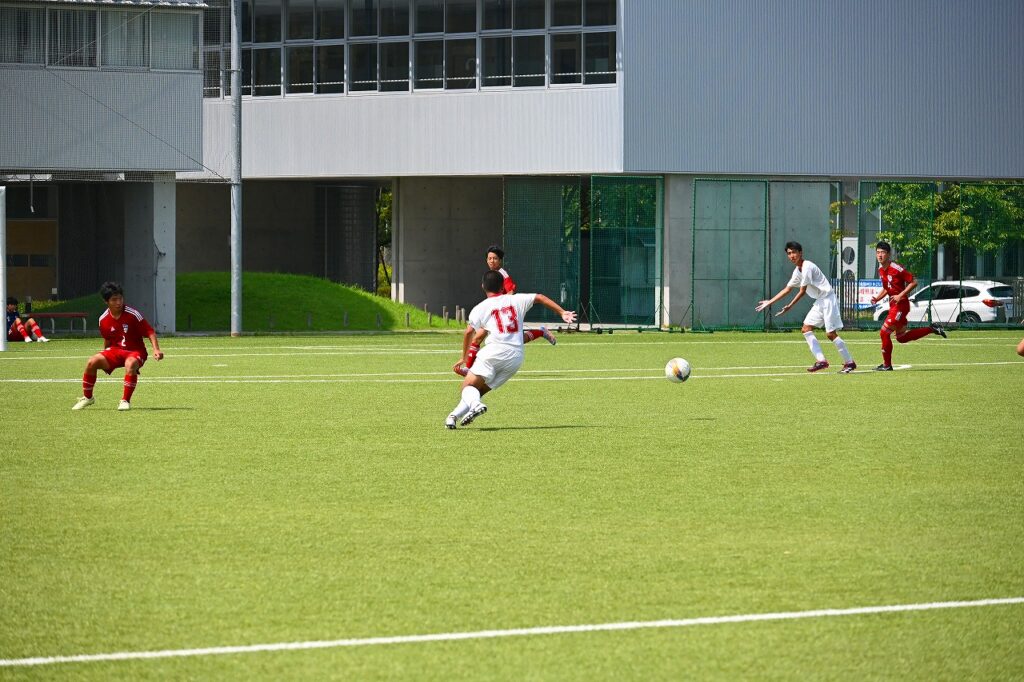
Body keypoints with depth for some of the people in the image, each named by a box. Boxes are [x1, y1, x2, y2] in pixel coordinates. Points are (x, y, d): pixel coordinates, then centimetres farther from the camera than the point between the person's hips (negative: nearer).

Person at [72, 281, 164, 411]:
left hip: (135, 352, -4)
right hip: (115, 350, 4)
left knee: (130, 364, -39)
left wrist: (156, 349, -26)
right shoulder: (103, 320, -3)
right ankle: (87, 397, 4)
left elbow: (150, 332, -12)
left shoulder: (133, 315, -16)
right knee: (92, 362, -18)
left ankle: (125, 401, -26)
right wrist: (104, 361, 20)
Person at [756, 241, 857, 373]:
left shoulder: (807, 267, -17)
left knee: (831, 333, -11)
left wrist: (789, 306, -15)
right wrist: (769, 302, 21)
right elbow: (787, 289, 22)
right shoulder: (797, 271, 12)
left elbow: (802, 291, -17)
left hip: (828, 299, -10)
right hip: (819, 302, 10)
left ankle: (849, 362, -3)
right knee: (806, 329, 3)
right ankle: (821, 361, 0)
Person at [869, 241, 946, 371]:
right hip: (893, 305, 9)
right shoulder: (881, 270, 8)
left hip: (901, 305, -9)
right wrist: (877, 298, 5)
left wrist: (900, 295, -23)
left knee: (884, 333, -10)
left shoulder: (896, 268, -18)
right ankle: (931, 329, 27)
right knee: (902, 338, 16)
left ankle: (887, 365, 2)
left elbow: (913, 282, -17)